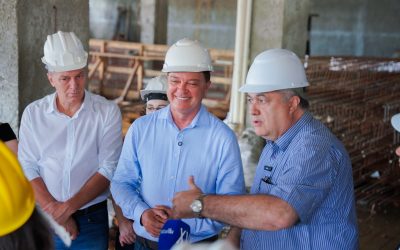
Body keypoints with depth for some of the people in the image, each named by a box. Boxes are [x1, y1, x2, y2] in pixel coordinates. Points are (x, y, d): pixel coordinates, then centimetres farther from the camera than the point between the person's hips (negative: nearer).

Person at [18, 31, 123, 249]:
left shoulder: (108, 112, -6)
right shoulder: (33, 113, 0)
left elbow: (109, 168, -10)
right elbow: (27, 168, -4)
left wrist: (68, 207, -16)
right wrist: (54, 212, -14)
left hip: (91, 222, -1)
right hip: (44, 220, 1)